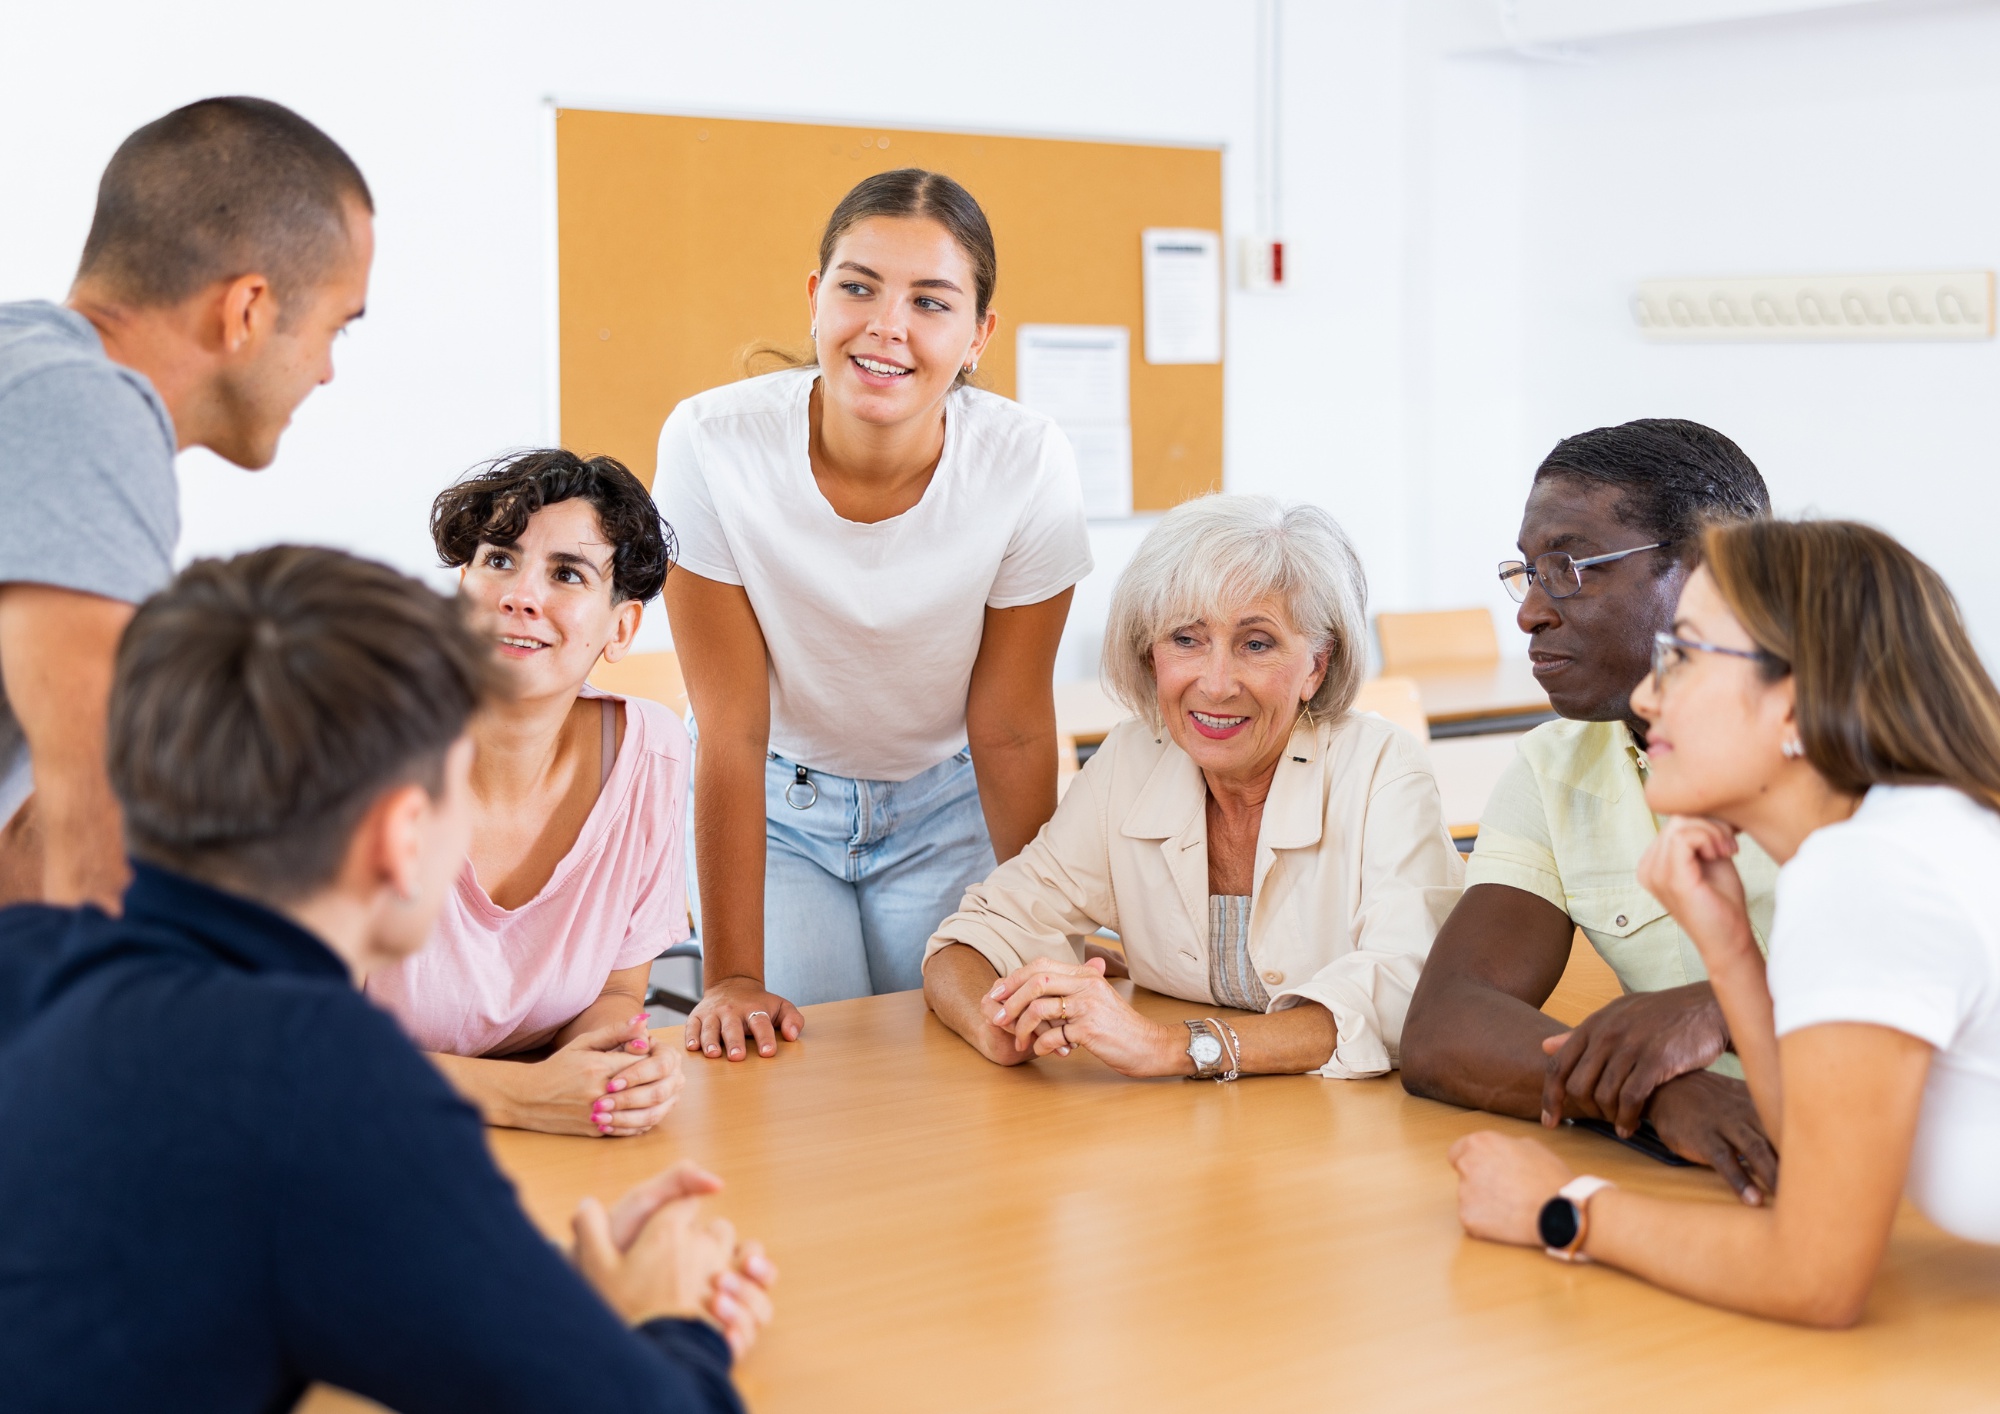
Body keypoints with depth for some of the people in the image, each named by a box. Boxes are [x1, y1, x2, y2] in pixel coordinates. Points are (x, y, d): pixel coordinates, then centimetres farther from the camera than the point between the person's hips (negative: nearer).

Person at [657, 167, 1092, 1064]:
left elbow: (1010, 732, -12)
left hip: (945, 806, 1)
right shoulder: (713, 445, -27)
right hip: (772, 802, -1)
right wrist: (732, 978, -20)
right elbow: (731, 728, -21)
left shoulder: (1027, 466, -24)